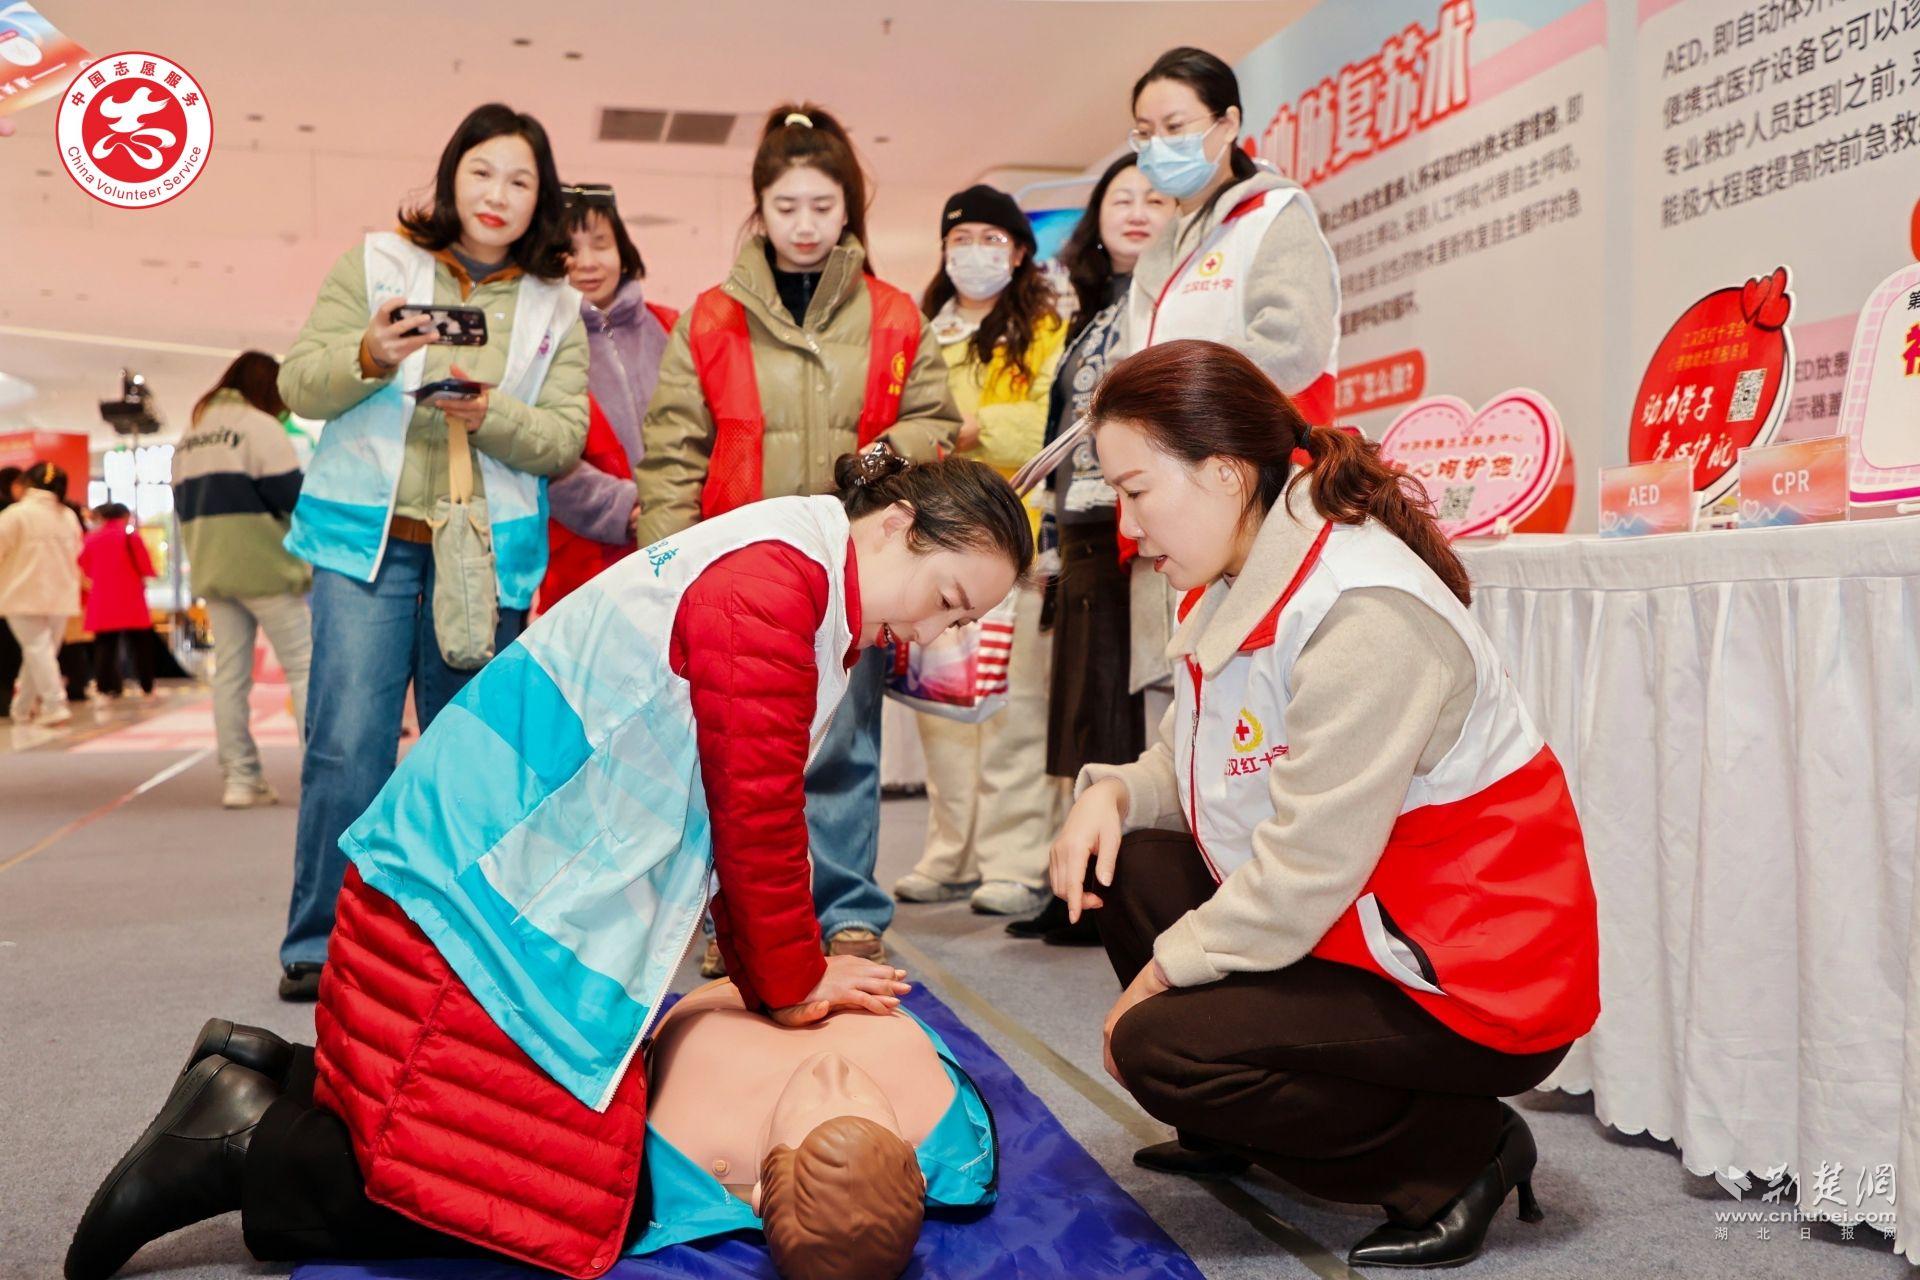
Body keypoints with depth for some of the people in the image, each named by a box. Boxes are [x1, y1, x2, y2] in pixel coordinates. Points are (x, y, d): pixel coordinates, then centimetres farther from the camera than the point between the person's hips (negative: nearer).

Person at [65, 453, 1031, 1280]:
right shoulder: (772, 581, -15)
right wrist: (792, 987, 1)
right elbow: (758, 818, -13)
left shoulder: (802, 592, 18)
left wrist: (774, 982, 16)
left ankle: (259, 1077, 14)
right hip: (487, 901, -11)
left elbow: (736, 823, 21)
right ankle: (248, 1142, 0)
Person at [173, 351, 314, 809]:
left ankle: (239, 778, 6)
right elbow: (290, 494, -13)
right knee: (306, 666, -3)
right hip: (265, 565, -7)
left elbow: (185, 503, 17)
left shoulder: (190, 435, 17)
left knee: (230, 672, 7)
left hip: (210, 567, 7)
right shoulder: (259, 425, -8)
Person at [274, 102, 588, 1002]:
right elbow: (298, 387, 1)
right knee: (349, 745, -9)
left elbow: (564, 438, 1)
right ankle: (322, 944, 3)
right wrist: (367, 358, -19)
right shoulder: (376, 264, 5)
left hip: (488, 555, 2)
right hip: (368, 540, -2)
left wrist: (491, 415, -18)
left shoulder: (556, 308, 9)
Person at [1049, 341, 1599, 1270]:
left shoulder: (1363, 616, -26)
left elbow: (1304, 871, -27)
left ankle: (1461, 1157, -2)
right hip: (1362, 921, 9)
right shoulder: (1242, 585, 3)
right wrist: (1113, 792, -11)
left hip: (1477, 981, -9)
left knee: (1157, 1048, -17)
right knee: (1130, 867, 4)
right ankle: (1227, 1134, 21)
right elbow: (1192, 763, 11)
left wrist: (1162, 973, -15)